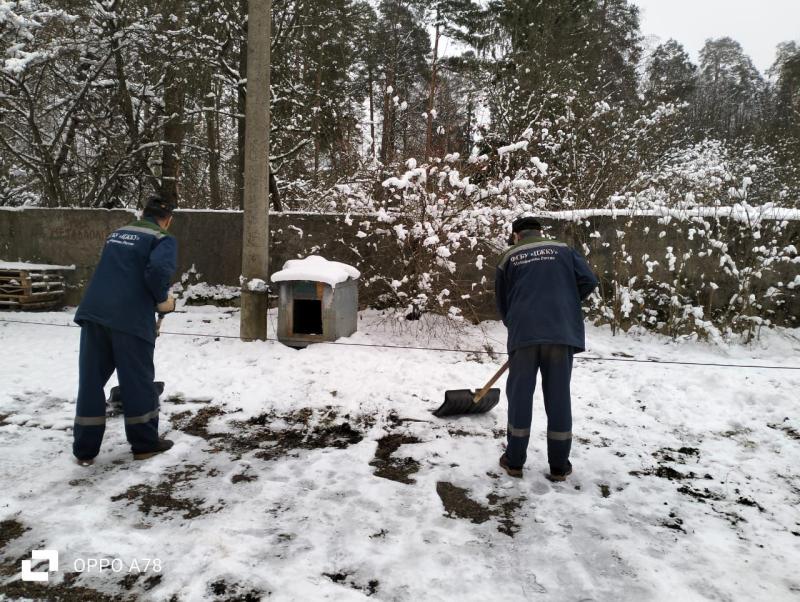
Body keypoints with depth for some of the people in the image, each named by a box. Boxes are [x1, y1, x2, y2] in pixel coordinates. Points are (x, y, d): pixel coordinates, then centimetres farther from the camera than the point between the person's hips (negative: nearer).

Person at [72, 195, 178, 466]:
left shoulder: (117, 234, 23)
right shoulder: (163, 239, 1)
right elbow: (158, 270, -20)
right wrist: (162, 300, -2)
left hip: (93, 312, 6)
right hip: (130, 318, -6)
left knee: (91, 380, 11)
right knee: (138, 381, 7)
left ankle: (85, 450, 18)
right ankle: (144, 443, 19)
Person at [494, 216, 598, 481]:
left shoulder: (508, 258, 13)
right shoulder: (563, 250, 13)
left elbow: (502, 303, 15)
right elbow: (588, 281, 4)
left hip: (523, 333, 0)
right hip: (561, 331, 1)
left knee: (519, 395, 9)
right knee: (558, 396, 6)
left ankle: (515, 461, 16)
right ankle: (559, 466, 14)